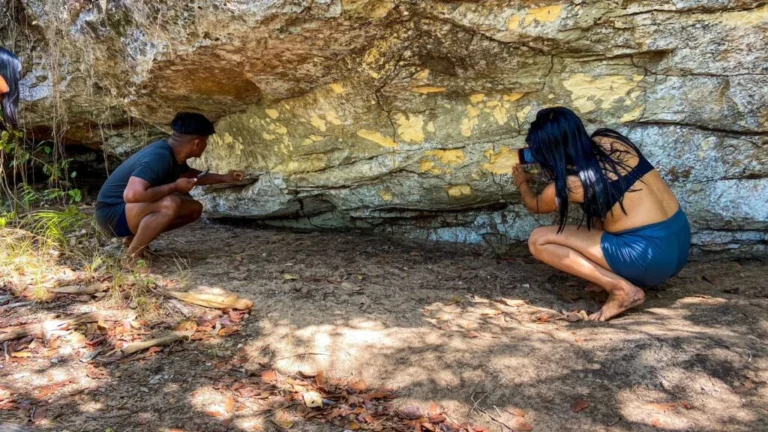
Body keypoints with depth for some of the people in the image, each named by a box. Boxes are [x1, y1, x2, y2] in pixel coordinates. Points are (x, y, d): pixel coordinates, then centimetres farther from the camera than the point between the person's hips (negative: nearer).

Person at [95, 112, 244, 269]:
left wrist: (223, 178, 23)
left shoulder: (173, 153, 1)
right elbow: (132, 195, -41)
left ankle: (133, 237, 12)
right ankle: (132, 255, -17)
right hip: (112, 212, -10)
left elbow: (190, 175, 24)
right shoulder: (159, 157, -29)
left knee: (195, 209, 6)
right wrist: (174, 186, -29)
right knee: (170, 203, -34)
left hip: (137, 208, 10)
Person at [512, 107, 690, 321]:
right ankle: (613, 276, 13)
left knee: (538, 241, -4)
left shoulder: (570, 183, -10)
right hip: (681, 241, 8)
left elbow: (533, 205, 15)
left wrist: (522, 182, 35)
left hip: (651, 257, -8)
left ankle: (621, 288, -10)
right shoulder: (611, 139, 5)